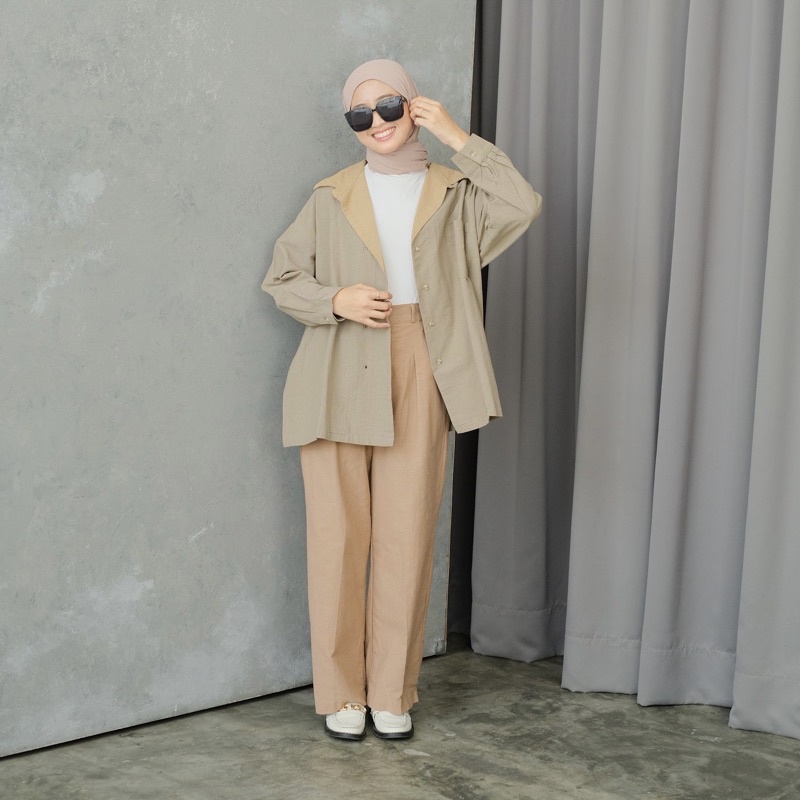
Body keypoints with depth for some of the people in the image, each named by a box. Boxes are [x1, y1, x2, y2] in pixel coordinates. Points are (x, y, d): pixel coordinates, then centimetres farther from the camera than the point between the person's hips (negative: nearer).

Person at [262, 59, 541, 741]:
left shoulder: (453, 193, 10)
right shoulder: (332, 198, 9)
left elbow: (524, 205, -8)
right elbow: (281, 279, 9)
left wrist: (457, 137, -4)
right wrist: (337, 300, -10)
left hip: (417, 379, 1)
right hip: (339, 382, 0)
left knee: (408, 539, 0)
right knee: (339, 537, -1)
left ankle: (393, 692, 14)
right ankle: (341, 692, 12)